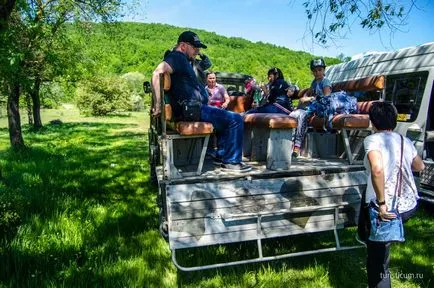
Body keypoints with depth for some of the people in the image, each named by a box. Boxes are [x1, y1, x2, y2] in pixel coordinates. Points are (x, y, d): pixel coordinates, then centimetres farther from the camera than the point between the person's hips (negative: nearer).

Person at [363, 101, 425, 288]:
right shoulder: (405, 141, 8)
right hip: (410, 206, 7)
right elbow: (420, 167, 26)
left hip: (387, 209, -6)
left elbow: (377, 169, -30)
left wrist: (381, 204, -22)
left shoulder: (373, 139, -11)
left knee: (377, 262, 6)